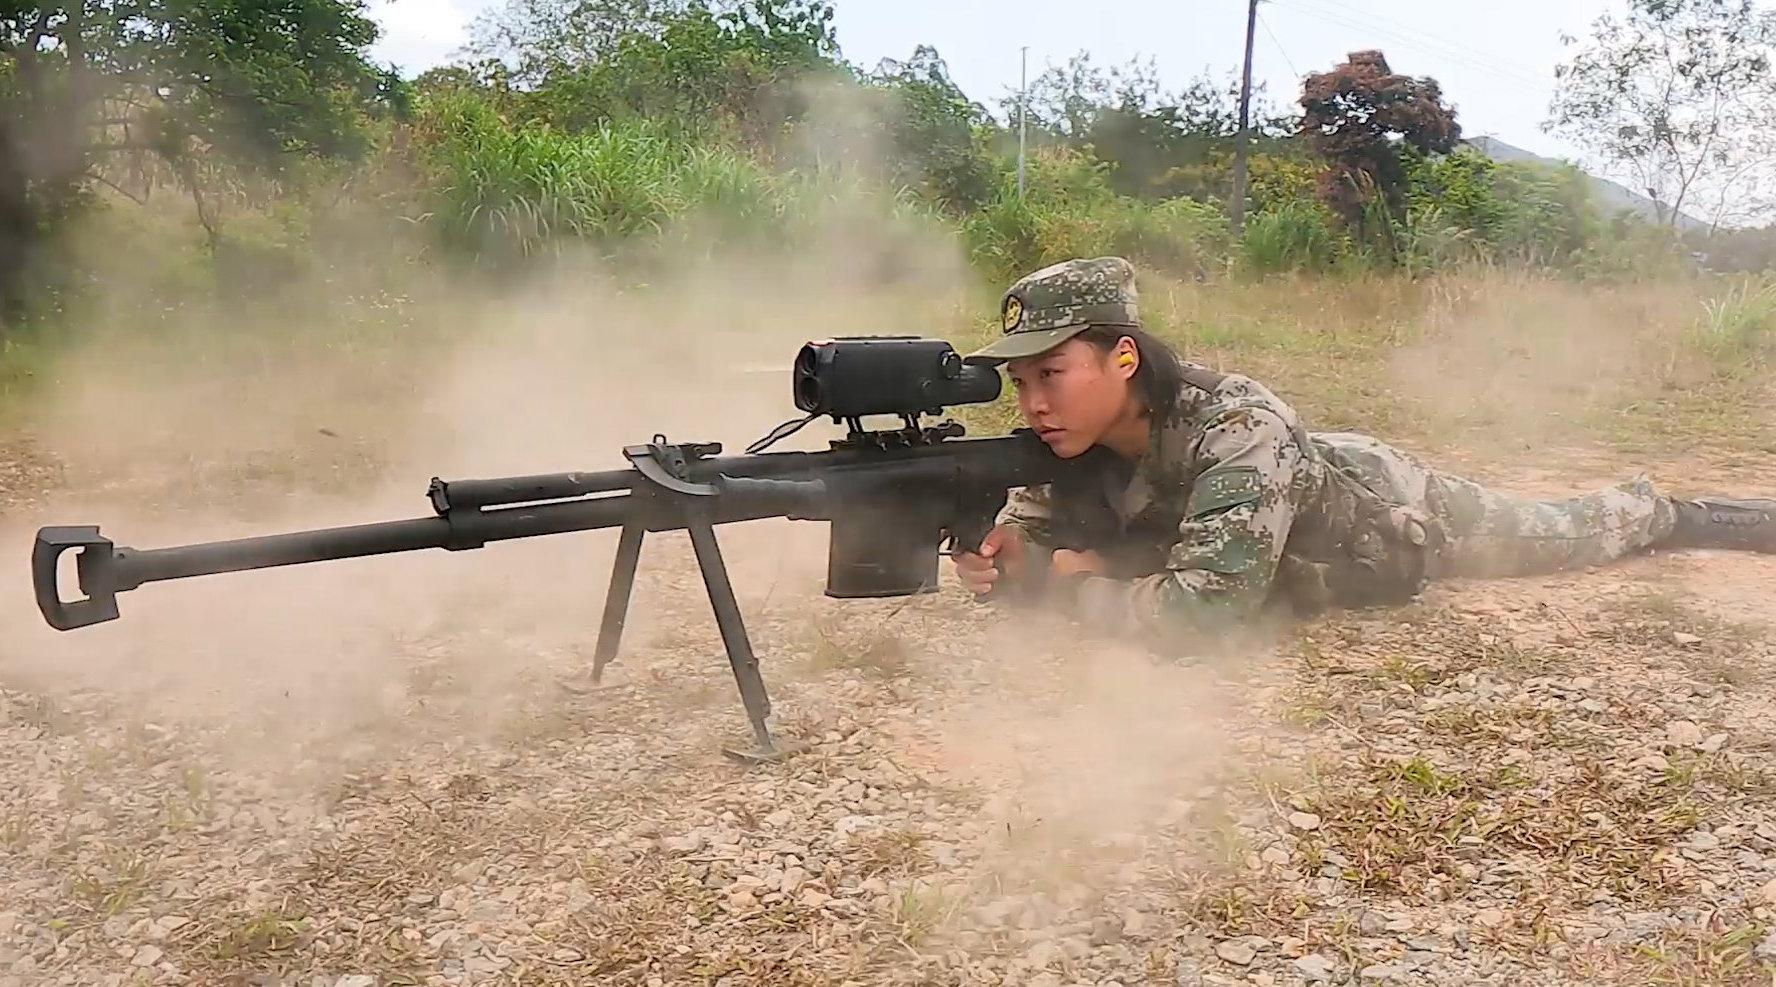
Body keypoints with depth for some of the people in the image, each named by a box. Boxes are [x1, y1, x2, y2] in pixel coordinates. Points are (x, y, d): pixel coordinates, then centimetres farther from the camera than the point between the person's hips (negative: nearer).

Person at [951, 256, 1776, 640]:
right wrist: (997, 560, -39)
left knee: (1563, 535, 23)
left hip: (1389, 517, -4)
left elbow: (1205, 608, -52)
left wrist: (1067, 587, -43)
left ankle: (1663, 511, 53)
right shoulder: (1070, 444, -26)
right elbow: (1034, 535, -16)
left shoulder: (1236, 431, -47)